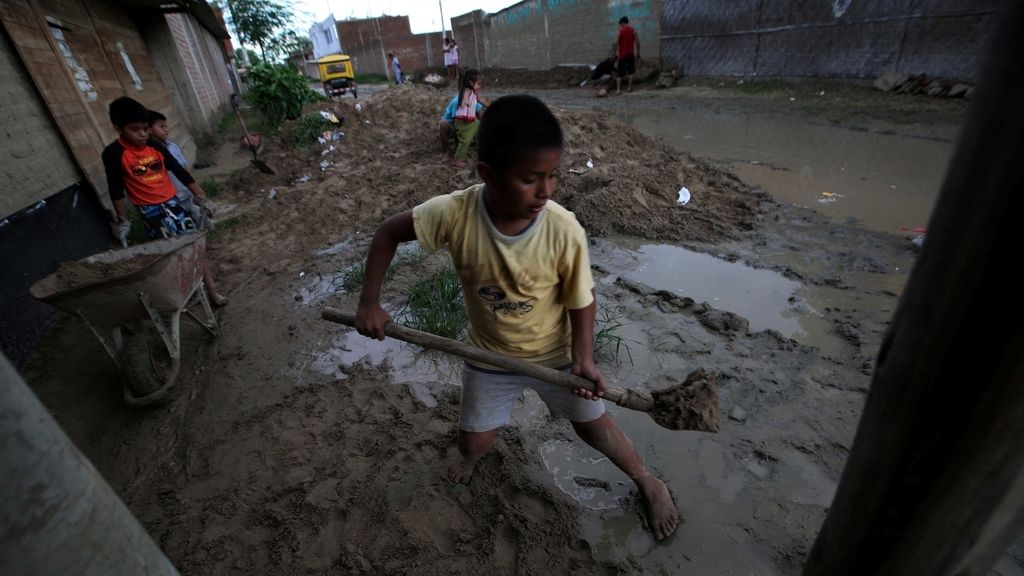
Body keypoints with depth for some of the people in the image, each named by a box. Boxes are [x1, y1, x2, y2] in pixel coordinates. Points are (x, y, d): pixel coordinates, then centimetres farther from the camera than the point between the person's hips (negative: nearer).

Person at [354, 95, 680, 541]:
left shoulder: (565, 231, -29)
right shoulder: (455, 213, -27)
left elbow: (581, 300, -14)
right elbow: (389, 232, -11)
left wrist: (582, 358, -24)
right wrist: (369, 302, -14)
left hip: (555, 353, -1)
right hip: (489, 355, 2)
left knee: (594, 427, 15)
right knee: (473, 445, 17)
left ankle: (648, 482, 46)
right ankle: (472, 449, 58)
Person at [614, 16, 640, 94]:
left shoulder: (620, 31, -5)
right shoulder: (633, 30, 3)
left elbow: (616, 43, -11)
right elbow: (637, 42, 1)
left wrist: (616, 53, 0)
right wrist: (638, 52, 9)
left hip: (622, 54, -2)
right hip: (631, 54, 2)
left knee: (619, 73, 3)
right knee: (631, 71, 13)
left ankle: (618, 89, -5)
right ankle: (629, 88, 9)